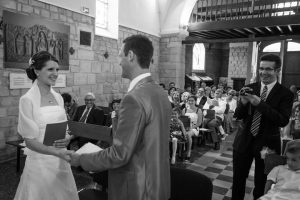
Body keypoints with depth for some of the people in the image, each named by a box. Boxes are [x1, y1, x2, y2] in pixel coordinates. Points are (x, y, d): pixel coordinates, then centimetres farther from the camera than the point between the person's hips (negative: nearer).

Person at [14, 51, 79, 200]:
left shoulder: (58, 97, 4)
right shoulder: (27, 100, -12)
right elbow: (30, 140, -13)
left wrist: (67, 139, -11)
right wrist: (57, 152, -24)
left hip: (61, 161, 5)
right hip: (40, 162, -5)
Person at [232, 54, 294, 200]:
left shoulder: (285, 94, -9)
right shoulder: (250, 88, -2)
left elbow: (283, 121, -20)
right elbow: (237, 116, -2)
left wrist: (260, 104, -29)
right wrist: (243, 102, -23)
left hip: (267, 143, -2)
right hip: (244, 140, 2)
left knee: (261, 185, 16)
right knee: (238, 180, 16)